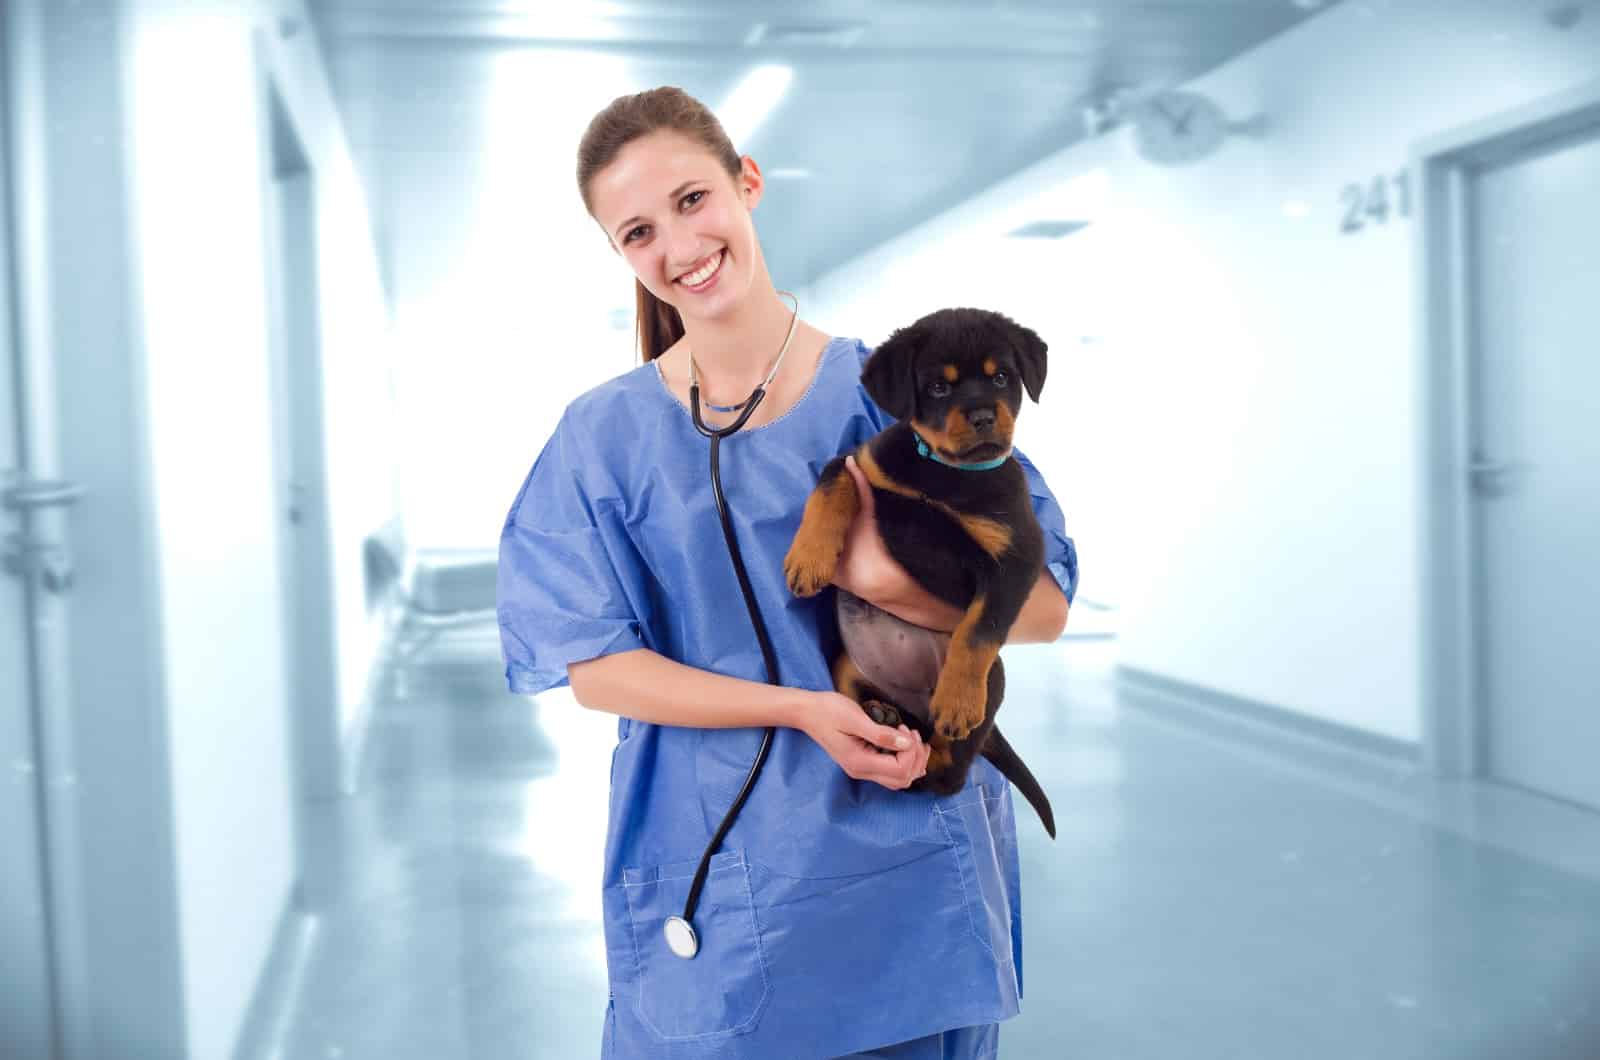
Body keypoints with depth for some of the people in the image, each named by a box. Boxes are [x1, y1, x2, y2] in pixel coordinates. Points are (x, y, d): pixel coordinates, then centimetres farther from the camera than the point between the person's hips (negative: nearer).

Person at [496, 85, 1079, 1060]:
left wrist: (894, 584, -22)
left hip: (909, 864, 0)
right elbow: (595, 668, -6)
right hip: (715, 878, 0)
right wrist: (802, 709, -17)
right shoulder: (607, 435, -2)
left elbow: (1047, 607, -4)